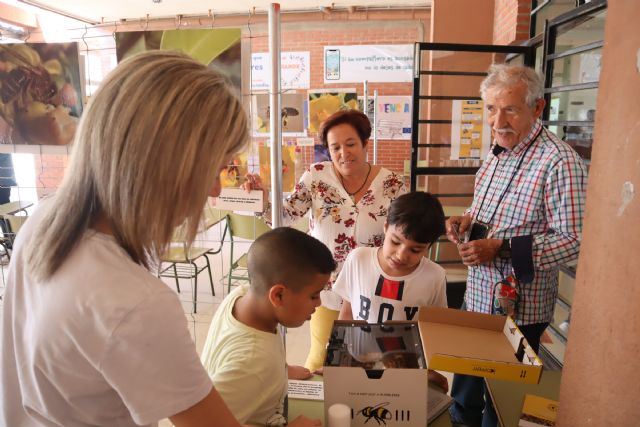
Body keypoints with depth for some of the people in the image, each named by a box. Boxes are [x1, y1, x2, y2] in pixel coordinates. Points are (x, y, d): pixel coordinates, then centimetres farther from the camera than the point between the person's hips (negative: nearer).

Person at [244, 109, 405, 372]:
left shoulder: (391, 184, -10)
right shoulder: (316, 176, -10)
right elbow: (286, 215, -12)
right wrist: (263, 198, -31)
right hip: (326, 290, 0)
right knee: (320, 359, 17)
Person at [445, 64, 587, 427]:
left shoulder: (559, 162, -22)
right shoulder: (500, 151, 5)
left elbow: (573, 240, -22)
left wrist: (500, 249, -28)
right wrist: (469, 221, -3)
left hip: (518, 308, -8)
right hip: (478, 297, 8)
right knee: (465, 396, 26)